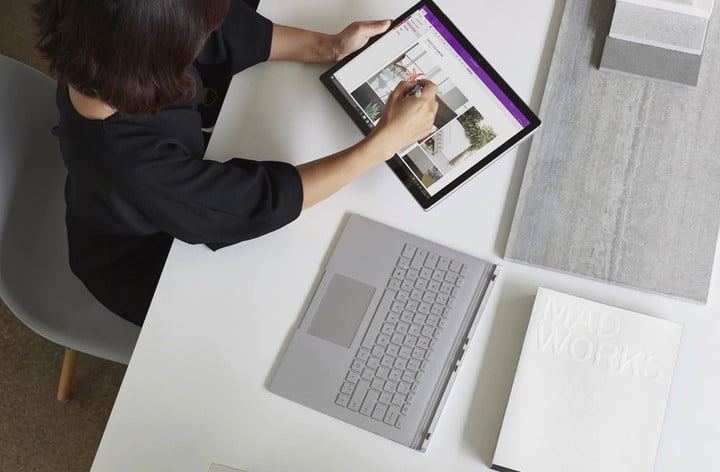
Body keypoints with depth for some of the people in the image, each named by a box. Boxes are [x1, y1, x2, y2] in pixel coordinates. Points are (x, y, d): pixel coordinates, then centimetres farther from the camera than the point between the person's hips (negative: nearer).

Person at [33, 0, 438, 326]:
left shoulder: (98, 52, -28)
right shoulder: (133, 165, -46)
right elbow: (266, 200, -34)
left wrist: (330, 47, -17)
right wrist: (386, 139, -31)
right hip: (144, 270, -5)